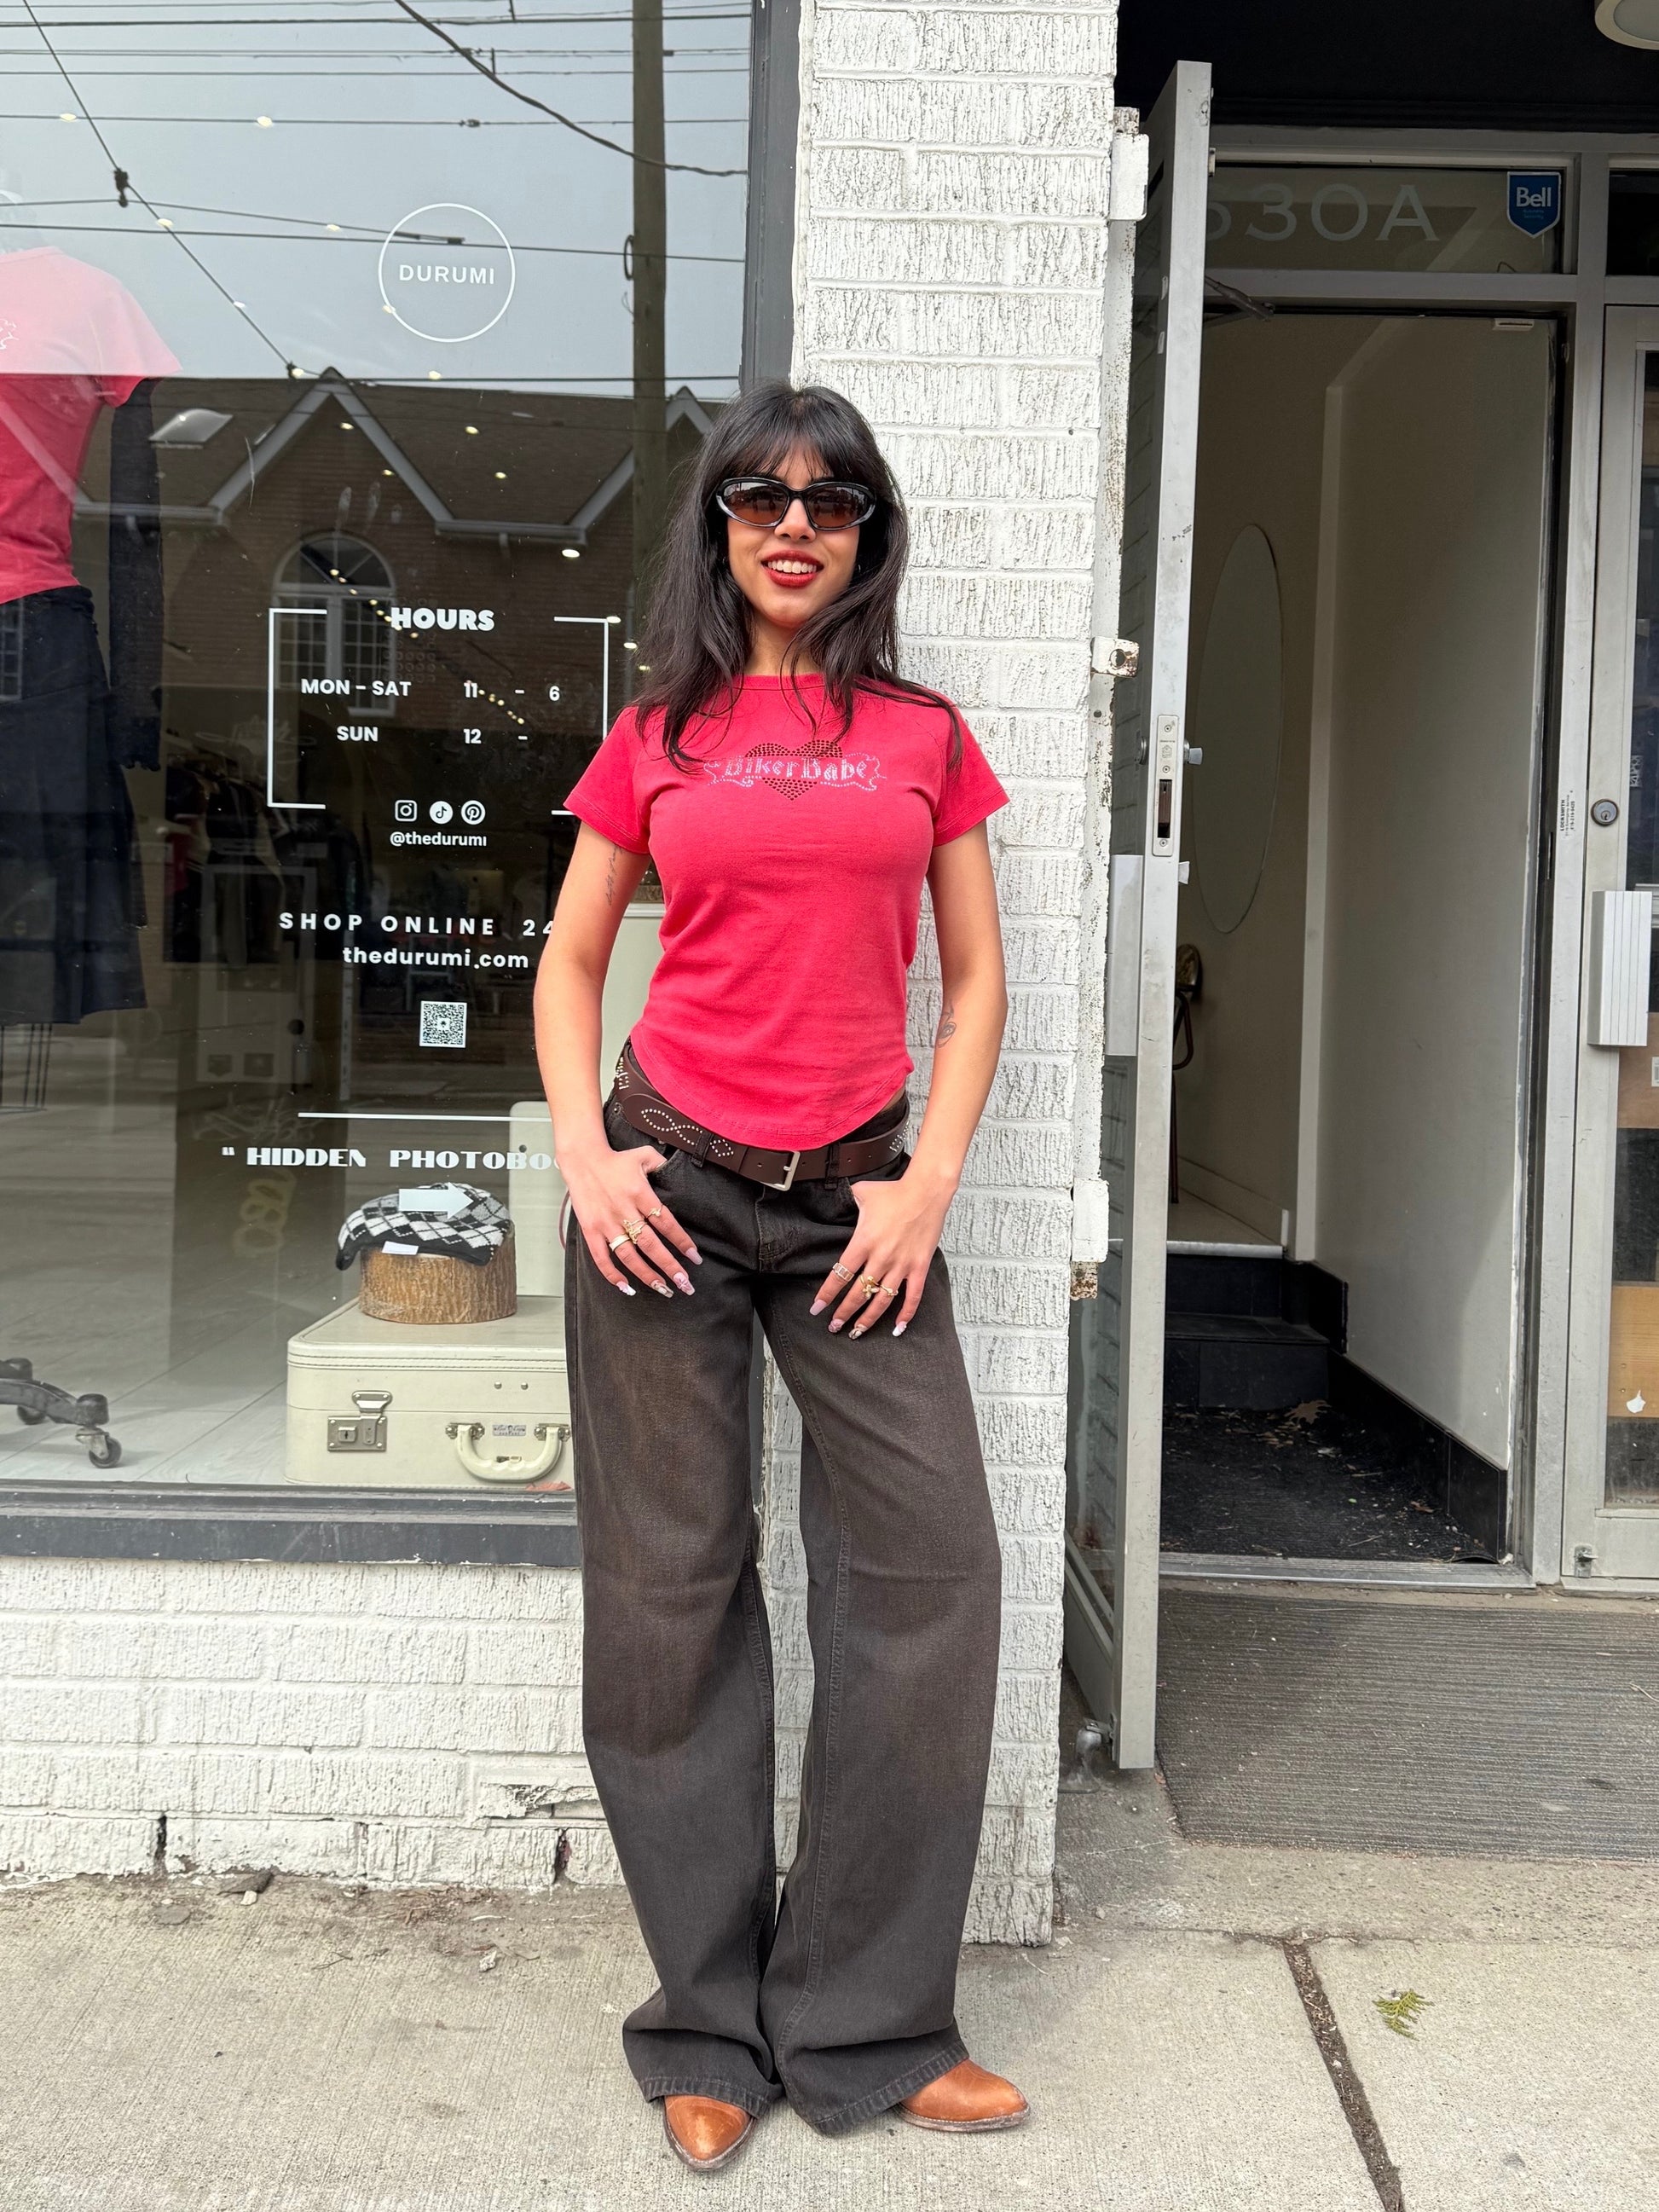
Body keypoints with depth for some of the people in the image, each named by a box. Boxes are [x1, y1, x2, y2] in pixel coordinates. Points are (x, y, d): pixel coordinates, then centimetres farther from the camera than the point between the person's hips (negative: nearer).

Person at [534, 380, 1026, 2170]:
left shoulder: (925, 737, 9)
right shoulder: (659, 734, 7)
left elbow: (975, 979, 9)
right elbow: (569, 962, 11)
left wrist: (930, 1181, -2)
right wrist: (581, 1153, -4)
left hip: (856, 1194, 1)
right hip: (670, 1179, -1)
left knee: (931, 1566, -2)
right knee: (671, 1587, 4)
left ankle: (867, 2021, 17)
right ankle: (710, 2024, 22)